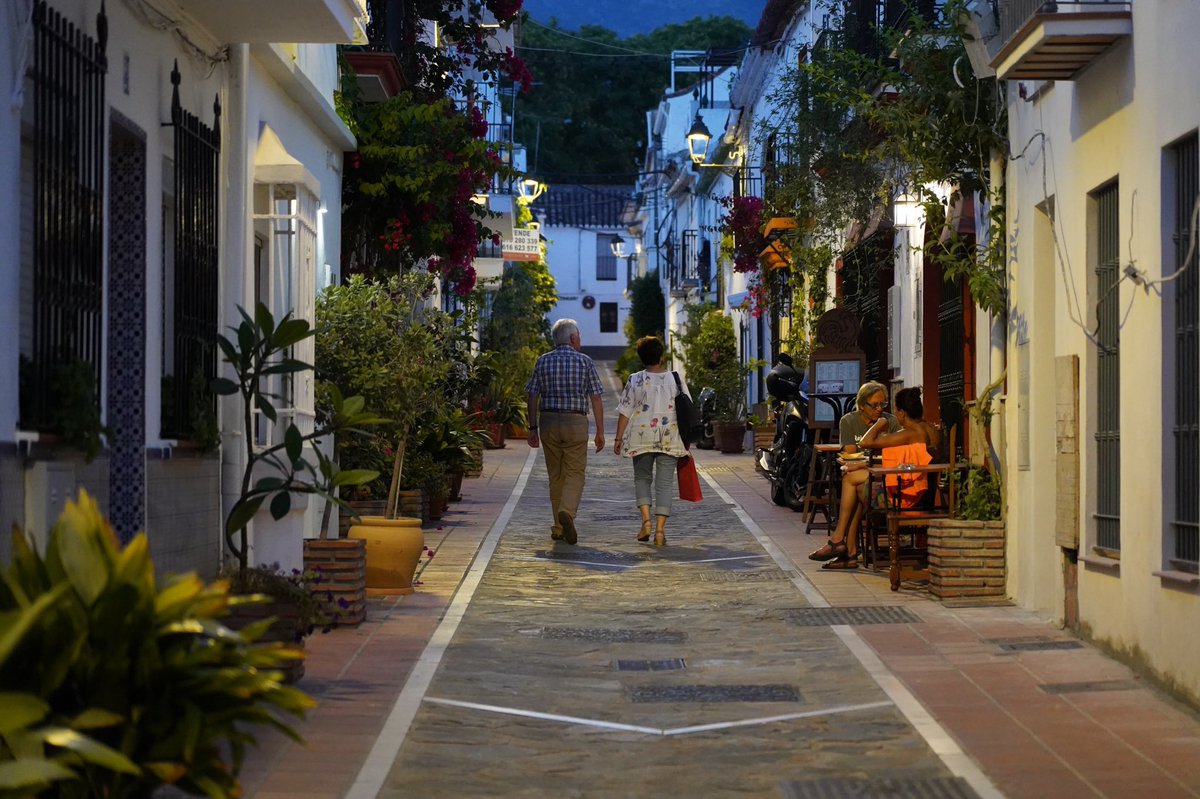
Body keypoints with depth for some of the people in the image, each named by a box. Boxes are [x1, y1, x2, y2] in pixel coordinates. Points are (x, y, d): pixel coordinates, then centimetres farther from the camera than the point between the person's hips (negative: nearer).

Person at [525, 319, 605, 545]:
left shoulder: (543, 361, 5)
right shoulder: (585, 361, 0)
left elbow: (533, 397, 2)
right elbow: (596, 399, -2)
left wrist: (533, 428, 7)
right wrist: (600, 431, 2)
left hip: (548, 422, 3)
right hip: (575, 422, -3)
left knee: (556, 475, 12)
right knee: (575, 473, 0)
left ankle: (559, 527, 15)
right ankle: (567, 512, -26)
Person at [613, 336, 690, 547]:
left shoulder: (635, 380, -3)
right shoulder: (676, 379, 0)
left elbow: (625, 412, -3)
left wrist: (619, 438, 4)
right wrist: (686, 439, 12)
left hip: (642, 438, -1)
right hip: (670, 439, 1)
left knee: (642, 478, 15)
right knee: (665, 482, 3)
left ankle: (646, 519, -3)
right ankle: (660, 529, -3)